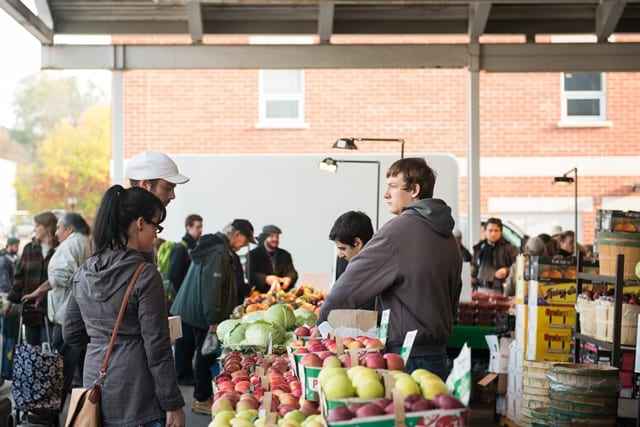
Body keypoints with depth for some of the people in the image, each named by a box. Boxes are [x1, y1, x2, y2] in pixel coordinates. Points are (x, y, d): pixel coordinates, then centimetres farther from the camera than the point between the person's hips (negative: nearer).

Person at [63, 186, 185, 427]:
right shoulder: (145, 275, -15)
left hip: (95, 383, 7)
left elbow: (70, 334, 13)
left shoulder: (83, 272, 5)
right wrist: (173, 405, -10)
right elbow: (157, 347, -15)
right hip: (135, 394, -7)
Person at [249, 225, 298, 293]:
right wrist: (266, 279, -24)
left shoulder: (285, 255, 19)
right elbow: (251, 275, -6)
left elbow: (292, 272, 7)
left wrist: (288, 279, -17)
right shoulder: (253, 254, 6)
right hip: (261, 294, -1)